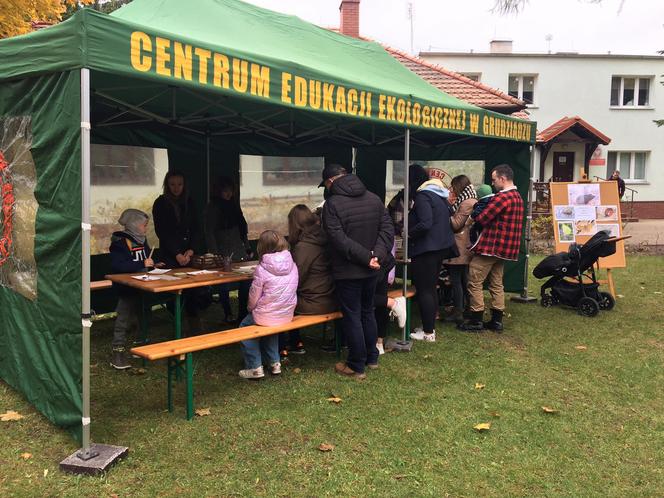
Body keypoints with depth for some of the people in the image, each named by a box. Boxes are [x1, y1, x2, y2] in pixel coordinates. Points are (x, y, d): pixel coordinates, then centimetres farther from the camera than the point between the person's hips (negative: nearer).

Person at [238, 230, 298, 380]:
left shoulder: (262, 269, -19)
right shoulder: (292, 265, -4)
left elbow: (253, 297, -11)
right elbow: (290, 291, 7)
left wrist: (250, 308, 12)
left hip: (266, 316, -5)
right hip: (287, 315, 6)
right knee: (269, 327, 35)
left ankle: (254, 367, 18)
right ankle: (274, 362, 32)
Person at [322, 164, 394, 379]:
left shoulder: (332, 203, -14)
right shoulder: (373, 198, 4)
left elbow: (339, 239, -22)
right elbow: (387, 229, -1)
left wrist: (367, 257, -20)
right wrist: (377, 255, -11)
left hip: (347, 272, -6)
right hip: (371, 271, 6)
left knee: (352, 317, 4)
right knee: (368, 312, 20)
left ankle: (357, 366, 12)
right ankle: (372, 358, 31)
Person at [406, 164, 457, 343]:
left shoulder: (422, 196, -16)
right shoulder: (439, 194, 12)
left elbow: (425, 224, -26)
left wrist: (408, 233, -12)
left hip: (426, 249, -9)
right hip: (441, 246, 9)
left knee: (424, 290, -2)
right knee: (431, 288, 17)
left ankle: (428, 333, 3)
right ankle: (430, 326, 25)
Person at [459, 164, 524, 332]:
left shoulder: (502, 197, -18)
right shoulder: (517, 197, 15)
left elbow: (482, 219, -17)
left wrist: (474, 213, 4)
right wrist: (483, 207, 4)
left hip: (490, 246, -10)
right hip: (503, 248, 10)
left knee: (474, 282, -1)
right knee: (496, 284, 14)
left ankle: (476, 321, 3)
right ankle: (496, 320, 17)